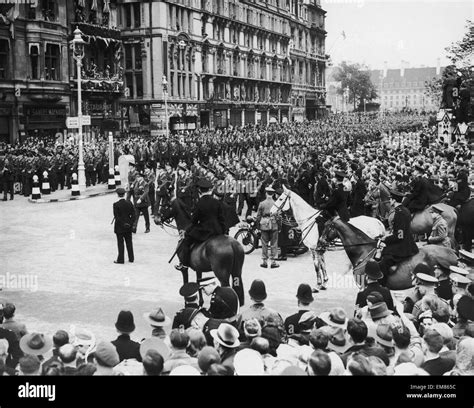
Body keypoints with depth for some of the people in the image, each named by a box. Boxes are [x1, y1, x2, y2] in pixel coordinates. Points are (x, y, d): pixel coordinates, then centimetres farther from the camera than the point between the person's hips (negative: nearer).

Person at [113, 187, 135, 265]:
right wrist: (131, 223, 1)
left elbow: (116, 216, -15)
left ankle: (121, 259, 7)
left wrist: (123, 224, -9)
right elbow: (133, 214, -1)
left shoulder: (116, 205, -13)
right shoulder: (129, 203, -1)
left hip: (119, 226, -4)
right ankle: (131, 258, 19)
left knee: (120, 243, 3)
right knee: (129, 242, 13)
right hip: (128, 227, 4)